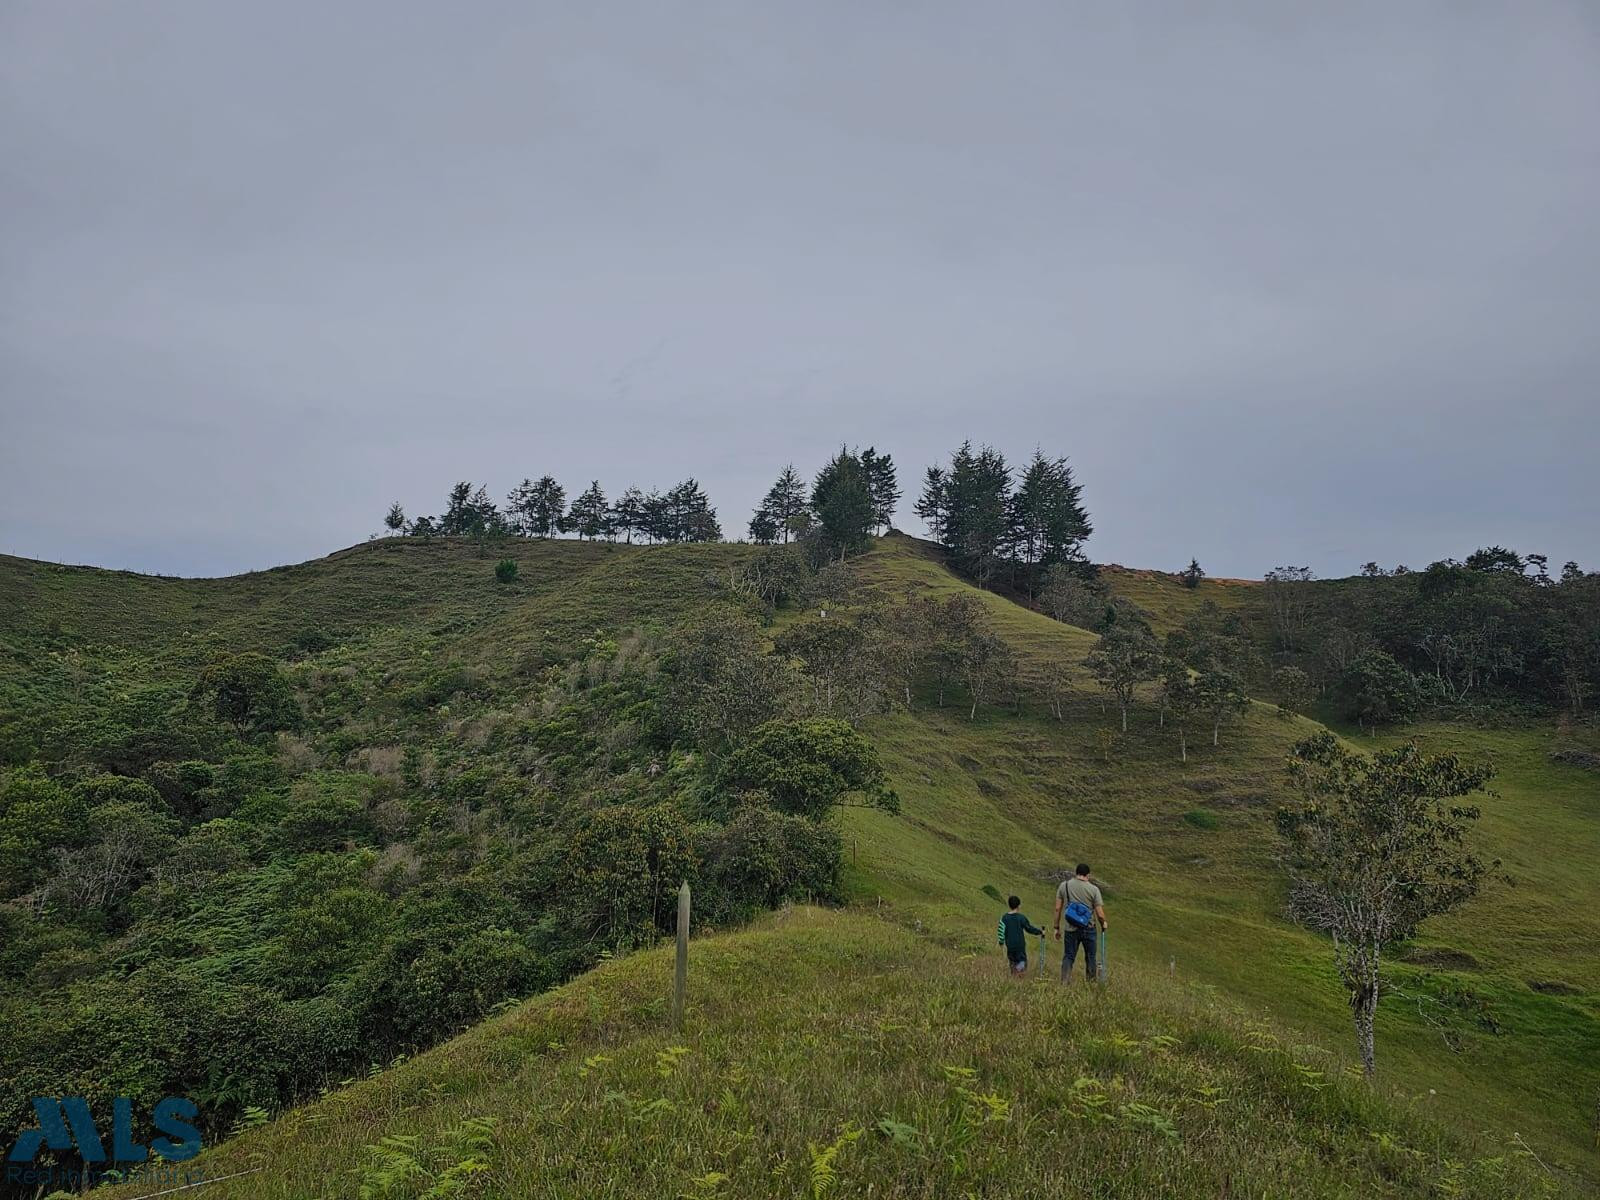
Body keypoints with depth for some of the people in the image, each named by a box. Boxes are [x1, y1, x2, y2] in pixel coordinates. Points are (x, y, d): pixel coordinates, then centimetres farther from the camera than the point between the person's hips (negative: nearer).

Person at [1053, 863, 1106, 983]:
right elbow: (1100, 915, -6)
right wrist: (1103, 924, 16)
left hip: (1071, 929, 1)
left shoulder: (1064, 885, -1)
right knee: (1090, 956, 15)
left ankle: (1064, 982, -3)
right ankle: (1091, 982, 22)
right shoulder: (1093, 889, -7)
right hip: (1089, 929, -1)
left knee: (1068, 956, 7)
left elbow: (1058, 909, 1)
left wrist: (1057, 928, 10)